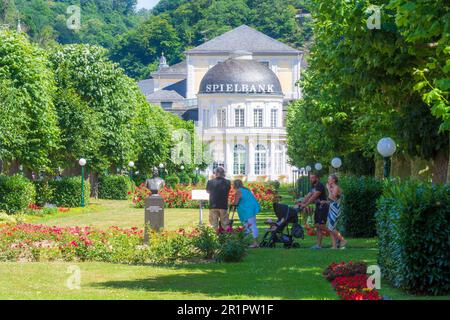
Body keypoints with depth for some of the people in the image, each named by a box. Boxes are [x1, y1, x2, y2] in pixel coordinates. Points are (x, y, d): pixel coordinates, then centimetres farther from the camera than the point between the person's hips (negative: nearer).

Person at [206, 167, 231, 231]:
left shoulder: (210, 182, -6)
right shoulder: (227, 182, -6)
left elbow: (207, 191, 11)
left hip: (213, 206, 0)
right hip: (223, 206, 0)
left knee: (214, 224, 6)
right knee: (225, 224, 7)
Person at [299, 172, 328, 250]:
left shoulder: (320, 185, -14)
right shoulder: (313, 187, 17)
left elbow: (313, 197, -19)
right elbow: (308, 196, 14)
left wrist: (305, 205, -19)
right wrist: (301, 203, 0)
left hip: (323, 206, -10)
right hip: (318, 207, 10)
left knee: (321, 226, -15)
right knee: (317, 226, 6)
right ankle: (318, 245, 5)